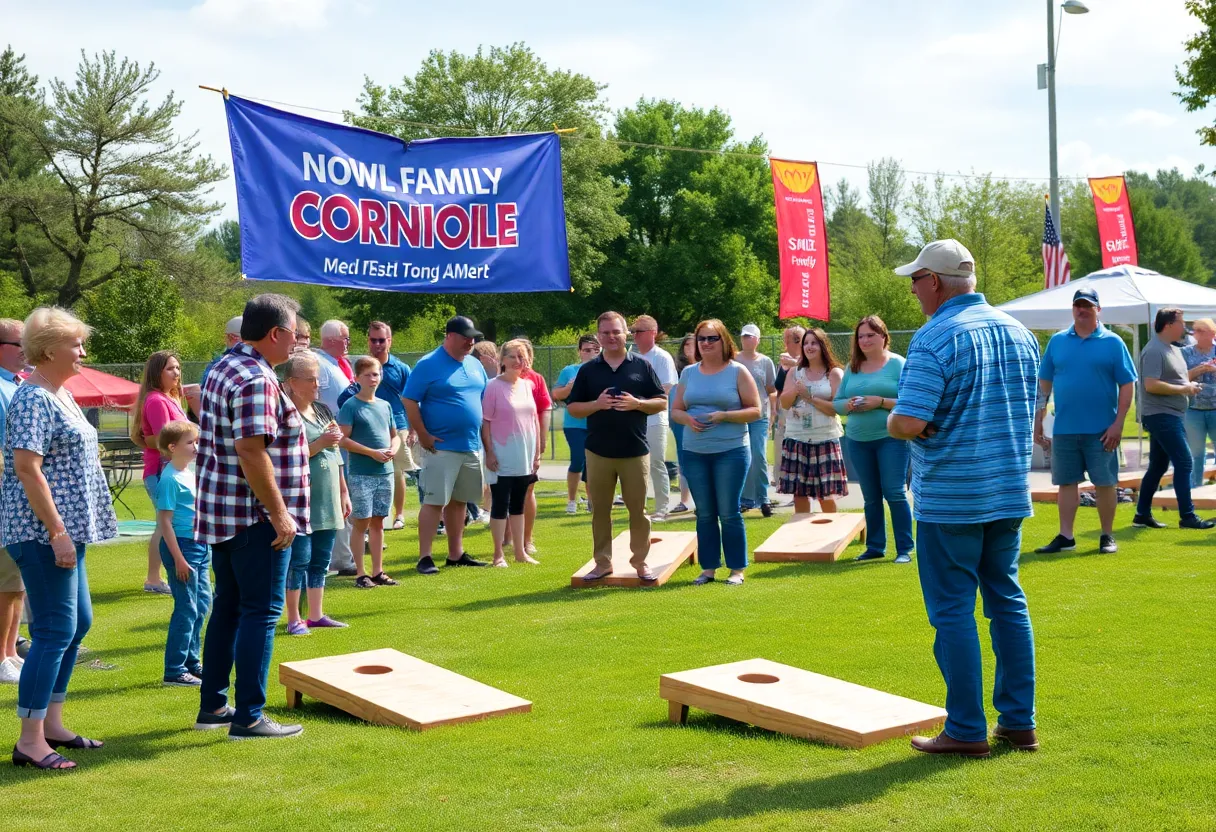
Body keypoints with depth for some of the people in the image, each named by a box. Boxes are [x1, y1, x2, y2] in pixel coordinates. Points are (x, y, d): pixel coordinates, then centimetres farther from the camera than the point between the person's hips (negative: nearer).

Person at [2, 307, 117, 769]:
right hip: (43, 533, -10)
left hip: (66, 530, 10)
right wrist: (58, 532, -24)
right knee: (56, 631, -9)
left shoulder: (61, 394, 15)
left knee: (78, 623, 15)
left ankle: (52, 724, 23)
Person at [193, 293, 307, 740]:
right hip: (255, 516, -10)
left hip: (223, 511, 10)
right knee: (261, 612, -3)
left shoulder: (224, 367, 12)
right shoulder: (256, 380, -20)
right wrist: (279, 513, -22)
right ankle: (248, 717, 0)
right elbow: (252, 453, -26)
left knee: (228, 607, 16)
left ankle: (212, 706, 23)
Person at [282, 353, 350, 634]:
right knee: (299, 559, -5)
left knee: (321, 560, 11)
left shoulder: (323, 411, 14)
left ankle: (316, 614, 18)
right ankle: (294, 619, 3)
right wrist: (320, 443, -18)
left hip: (327, 500, 7)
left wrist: (344, 492, 20)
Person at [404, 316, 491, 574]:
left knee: (459, 501, 12)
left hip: (471, 446, 7)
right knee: (434, 501, -7)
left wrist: (485, 437, 14)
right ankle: (425, 557, -4)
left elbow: (485, 400, 21)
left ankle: (456, 554, 20)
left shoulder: (475, 365, 13)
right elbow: (410, 401, -11)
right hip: (440, 447, -7)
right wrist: (423, 435, -14)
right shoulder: (428, 364, -8)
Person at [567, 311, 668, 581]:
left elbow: (661, 402, 4)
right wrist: (597, 404, -12)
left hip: (635, 450, -1)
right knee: (599, 509, 6)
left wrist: (637, 403, -14)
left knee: (638, 509, 3)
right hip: (598, 451, 1)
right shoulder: (588, 370, 6)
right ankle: (603, 562, 15)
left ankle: (640, 561, 14)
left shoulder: (642, 366, 4)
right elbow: (572, 407, 6)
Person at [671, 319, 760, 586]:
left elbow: (755, 411, -4)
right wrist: (687, 419, -9)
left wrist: (723, 416, -17)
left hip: (731, 451, -4)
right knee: (704, 513, 8)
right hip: (694, 453, 4)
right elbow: (676, 410, 13)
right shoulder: (689, 373, 10)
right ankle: (708, 567, 16)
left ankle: (737, 569, 7)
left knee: (729, 512, -2)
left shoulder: (738, 371, -1)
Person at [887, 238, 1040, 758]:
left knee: (953, 611, 1)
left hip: (949, 498, -7)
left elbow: (909, 423, -22)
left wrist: (891, 421, -1)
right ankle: (1019, 723, 18)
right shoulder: (1019, 333, 8)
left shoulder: (934, 339, -15)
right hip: (1010, 493, 7)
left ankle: (966, 730, 6)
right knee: (1008, 602, 14)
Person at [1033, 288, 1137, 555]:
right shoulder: (1058, 341, 7)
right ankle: (1065, 537, 13)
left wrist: (1118, 424, -10)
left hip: (1101, 429, -2)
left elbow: (1127, 385, -3)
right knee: (1066, 482, 7)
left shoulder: (1112, 342, -1)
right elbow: (1044, 383, 11)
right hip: (1064, 428, 3)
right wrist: (1038, 419, 6)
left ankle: (1107, 536, 15)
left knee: (1105, 483, 3)